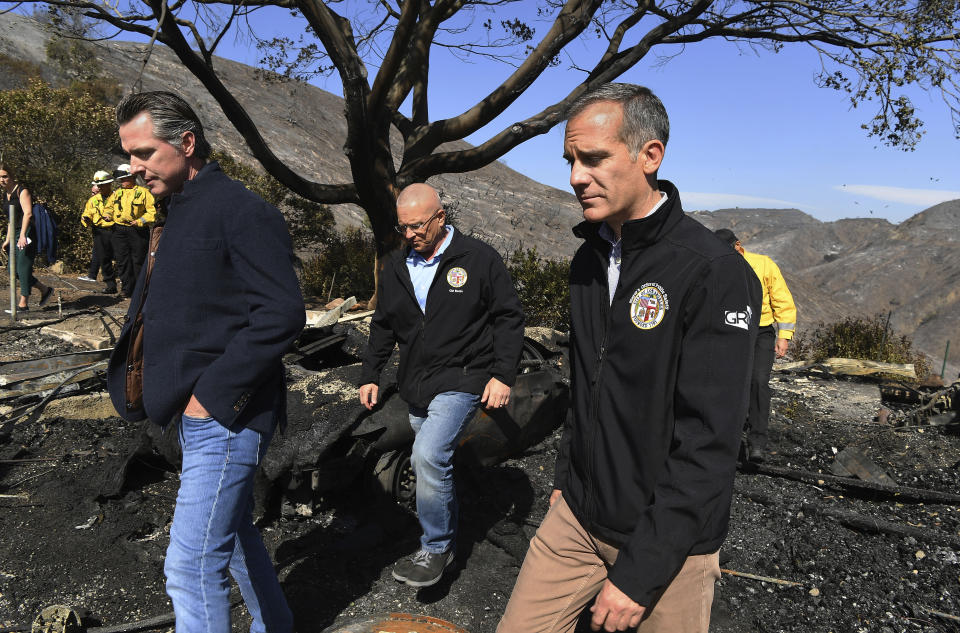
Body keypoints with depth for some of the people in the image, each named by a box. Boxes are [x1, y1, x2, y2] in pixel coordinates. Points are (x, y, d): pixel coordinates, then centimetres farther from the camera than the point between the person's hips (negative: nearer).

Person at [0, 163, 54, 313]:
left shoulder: (22, 191, -10)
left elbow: (28, 213, -23)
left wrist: (22, 235, -32)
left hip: (27, 233, -9)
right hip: (16, 234, 9)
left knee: (23, 268, -7)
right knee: (12, 268, 7)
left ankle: (23, 304, 0)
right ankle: (45, 290, 20)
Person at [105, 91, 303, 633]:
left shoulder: (243, 211, -15)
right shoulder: (177, 213, 15)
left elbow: (283, 314, -22)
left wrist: (213, 392, -21)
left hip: (225, 416, -10)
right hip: (198, 411, 10)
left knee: (192, 565, -5)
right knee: (233, 534, 22)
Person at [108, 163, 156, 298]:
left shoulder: (143, 192, -2)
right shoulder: (117, 193, 15)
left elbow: (152, 211, -5)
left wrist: (140, 221, -16)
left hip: (138, 231, -5)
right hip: (119, 231, 5)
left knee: (138, 261, 0)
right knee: (123, 262, 4)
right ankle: (128, 290, 11)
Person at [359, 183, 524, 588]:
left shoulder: (478, 259, -7)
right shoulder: (396, 267, 8)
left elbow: (509, 318, -4)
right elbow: (383, 327, 17)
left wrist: (503, 374, -11)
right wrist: (369, 375, 12)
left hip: (461, 380, -6)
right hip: (416, 385, 6)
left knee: (430, 456, -21)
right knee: (426, 464, 13)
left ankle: (435, 549, -3)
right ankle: (447, 537, 34)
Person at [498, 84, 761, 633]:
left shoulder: (716, 274, -19)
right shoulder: (588, 261, 5)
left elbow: (709, 442, -22)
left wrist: (640, 572, -21)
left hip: (668, 538, -6)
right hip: (577, 515, 6)